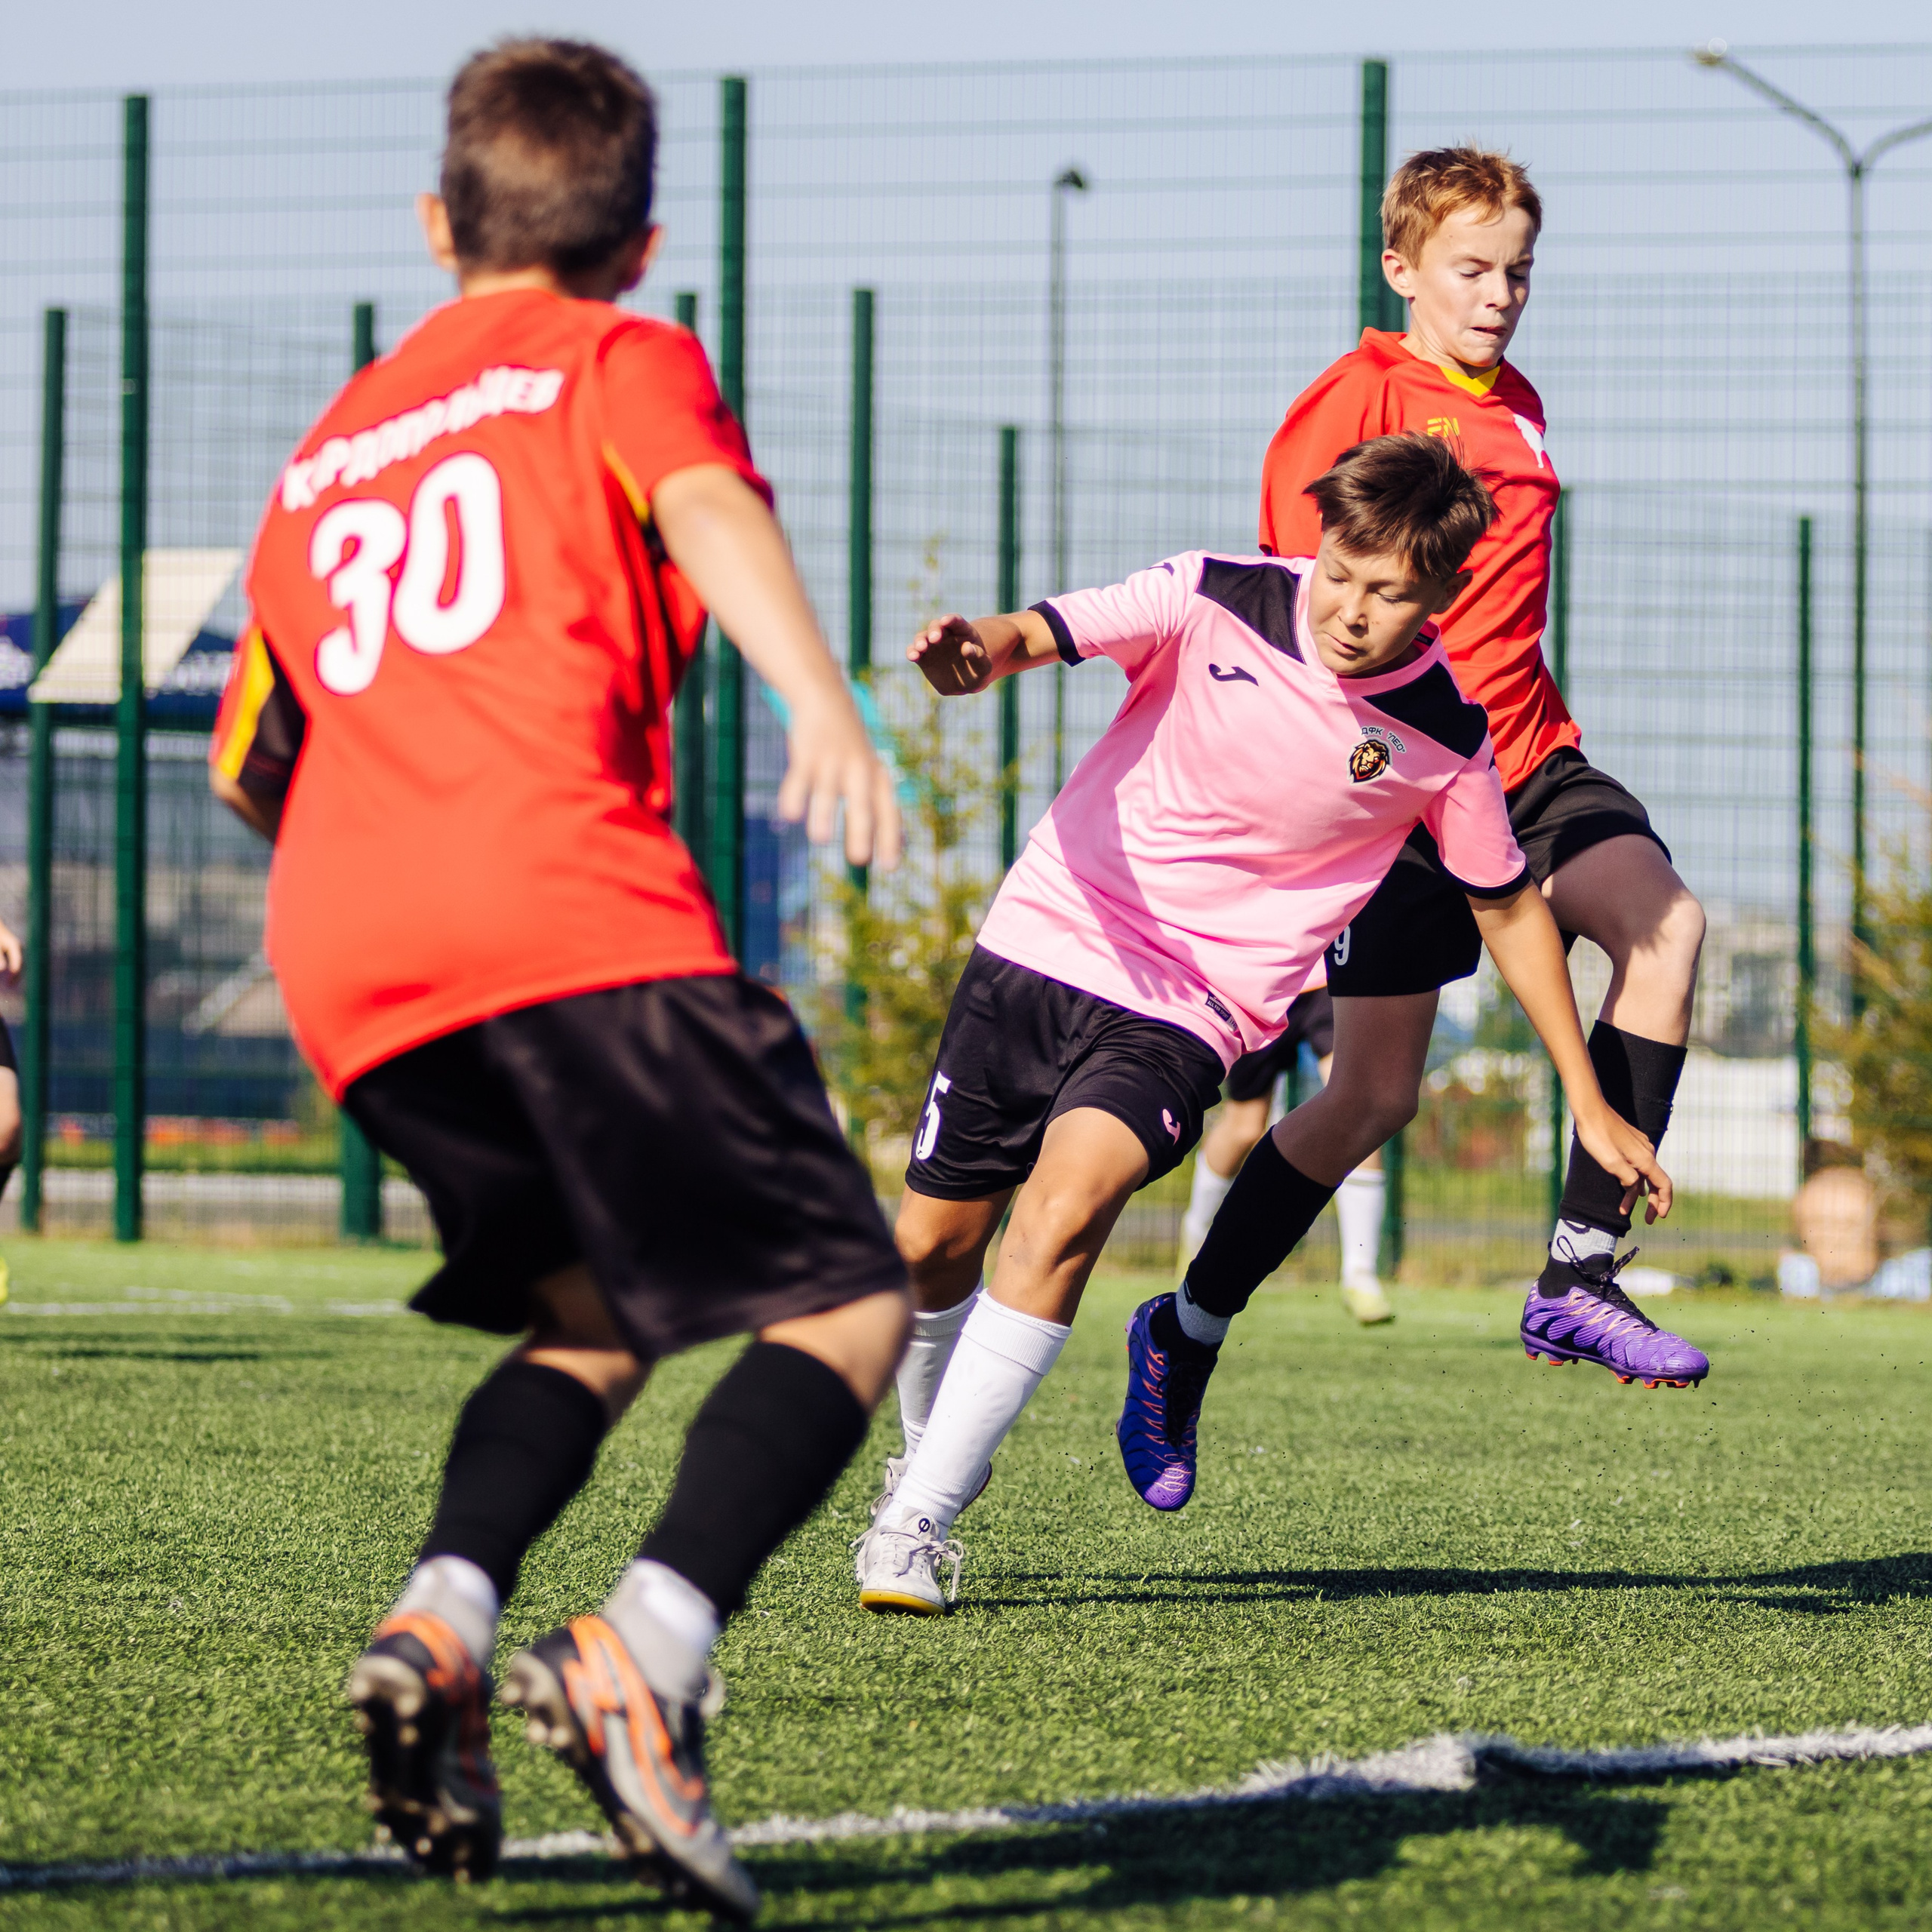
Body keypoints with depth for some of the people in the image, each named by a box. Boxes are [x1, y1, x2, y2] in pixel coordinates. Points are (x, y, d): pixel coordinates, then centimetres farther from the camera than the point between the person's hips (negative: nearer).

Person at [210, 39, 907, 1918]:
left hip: (340, 957, 6)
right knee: (847, 1307, -1)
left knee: (589, 1317, 22)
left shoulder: (326, 451, 32)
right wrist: (820, 704, -25)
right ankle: (643, 1655, -25)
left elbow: (252, 767, 37)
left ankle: (433, 1623, -5)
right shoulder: (621, 358, 15)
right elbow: (711, 513, -8)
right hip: (568, 906, -6)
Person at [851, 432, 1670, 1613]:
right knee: (932, 1249, 8)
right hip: (1047, 942, 2)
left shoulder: (1442, 739, -7)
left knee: (1065, 1207, -27)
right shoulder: (1216, 601, -11)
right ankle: (934, 1452, 40)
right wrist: (978, 651, -48)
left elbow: (1509, 906, 7)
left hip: (1190, 1016, -1)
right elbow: (1047, 633, -22)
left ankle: (918, 1523, -22)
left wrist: (1591, 1105, 9)